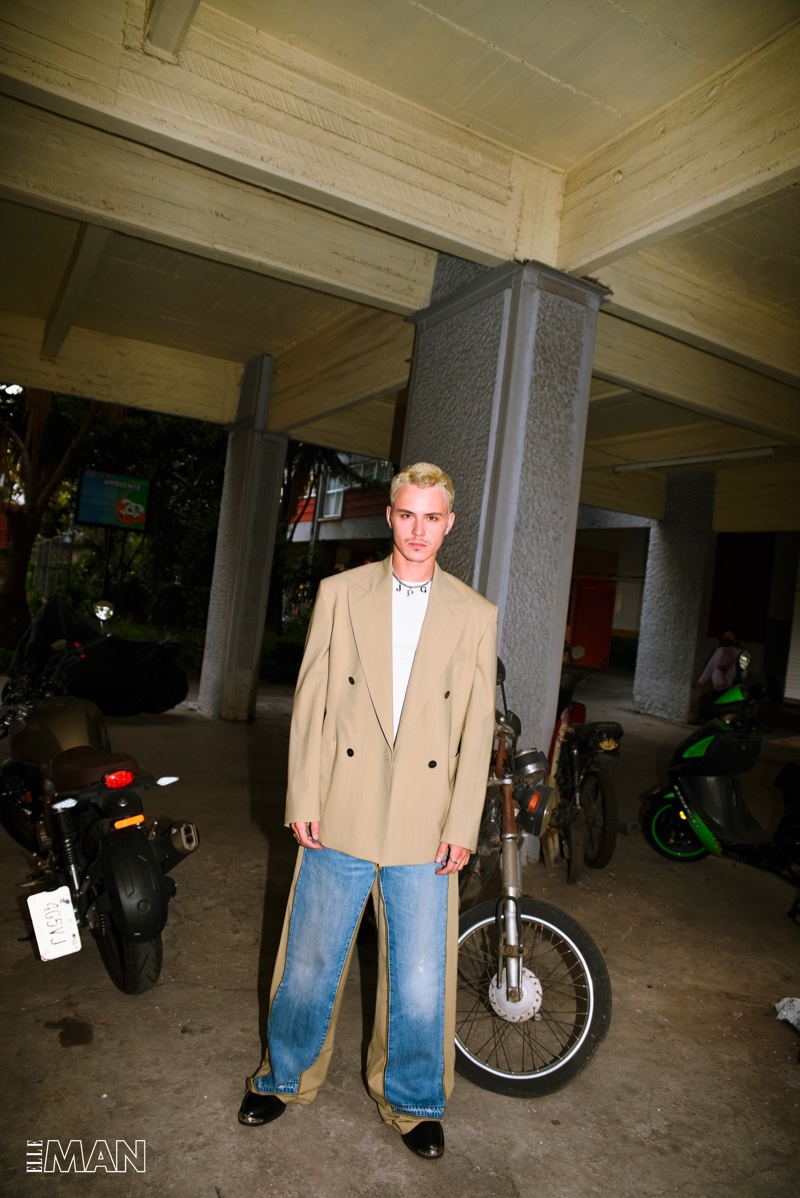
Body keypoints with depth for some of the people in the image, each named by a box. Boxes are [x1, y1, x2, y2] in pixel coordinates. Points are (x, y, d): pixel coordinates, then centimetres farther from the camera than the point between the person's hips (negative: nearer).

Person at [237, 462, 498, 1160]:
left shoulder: (476, 616, 2)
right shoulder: (341, 593, 1)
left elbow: (478, 730, 1)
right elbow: (311, 702, 1)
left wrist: (461, 828, -3)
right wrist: (302, 800, -3)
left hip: (425, 829, 0)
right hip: (340, 815, 0)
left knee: (420, 981, 11)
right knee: (309, 964, 16)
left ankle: (412, 1102, 39)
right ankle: (286, 1077, 44)